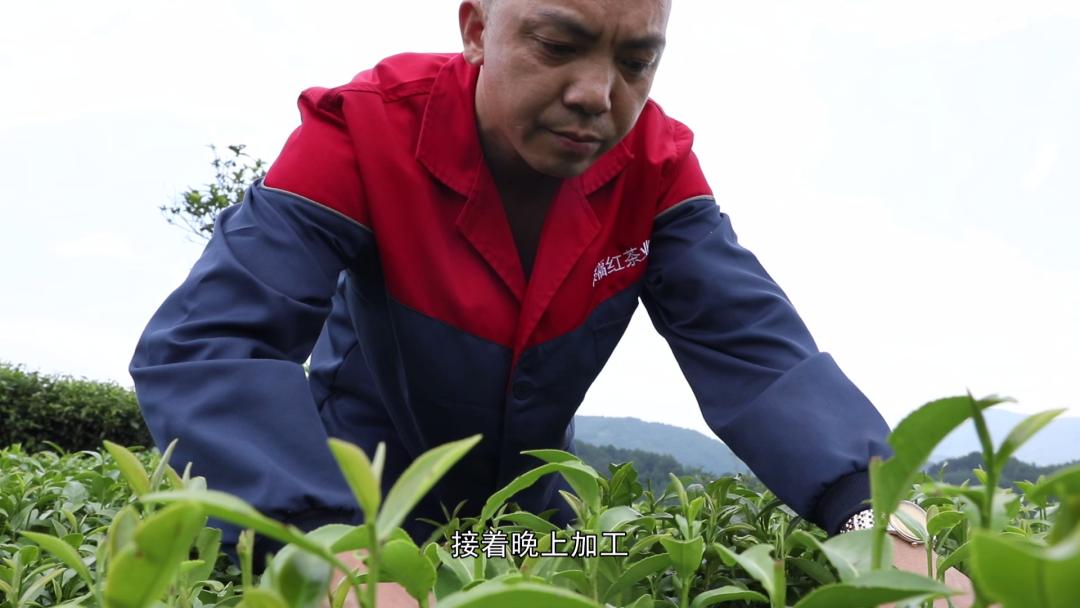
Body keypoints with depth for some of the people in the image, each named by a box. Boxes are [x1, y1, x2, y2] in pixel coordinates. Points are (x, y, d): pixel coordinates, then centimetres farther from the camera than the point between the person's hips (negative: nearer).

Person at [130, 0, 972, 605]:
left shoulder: (656, 165, -17)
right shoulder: (367, 131, -29)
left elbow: (754, 345, -27)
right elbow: (205, 346, -39)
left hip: (527, 499, 4)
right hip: (355, 495, -3)